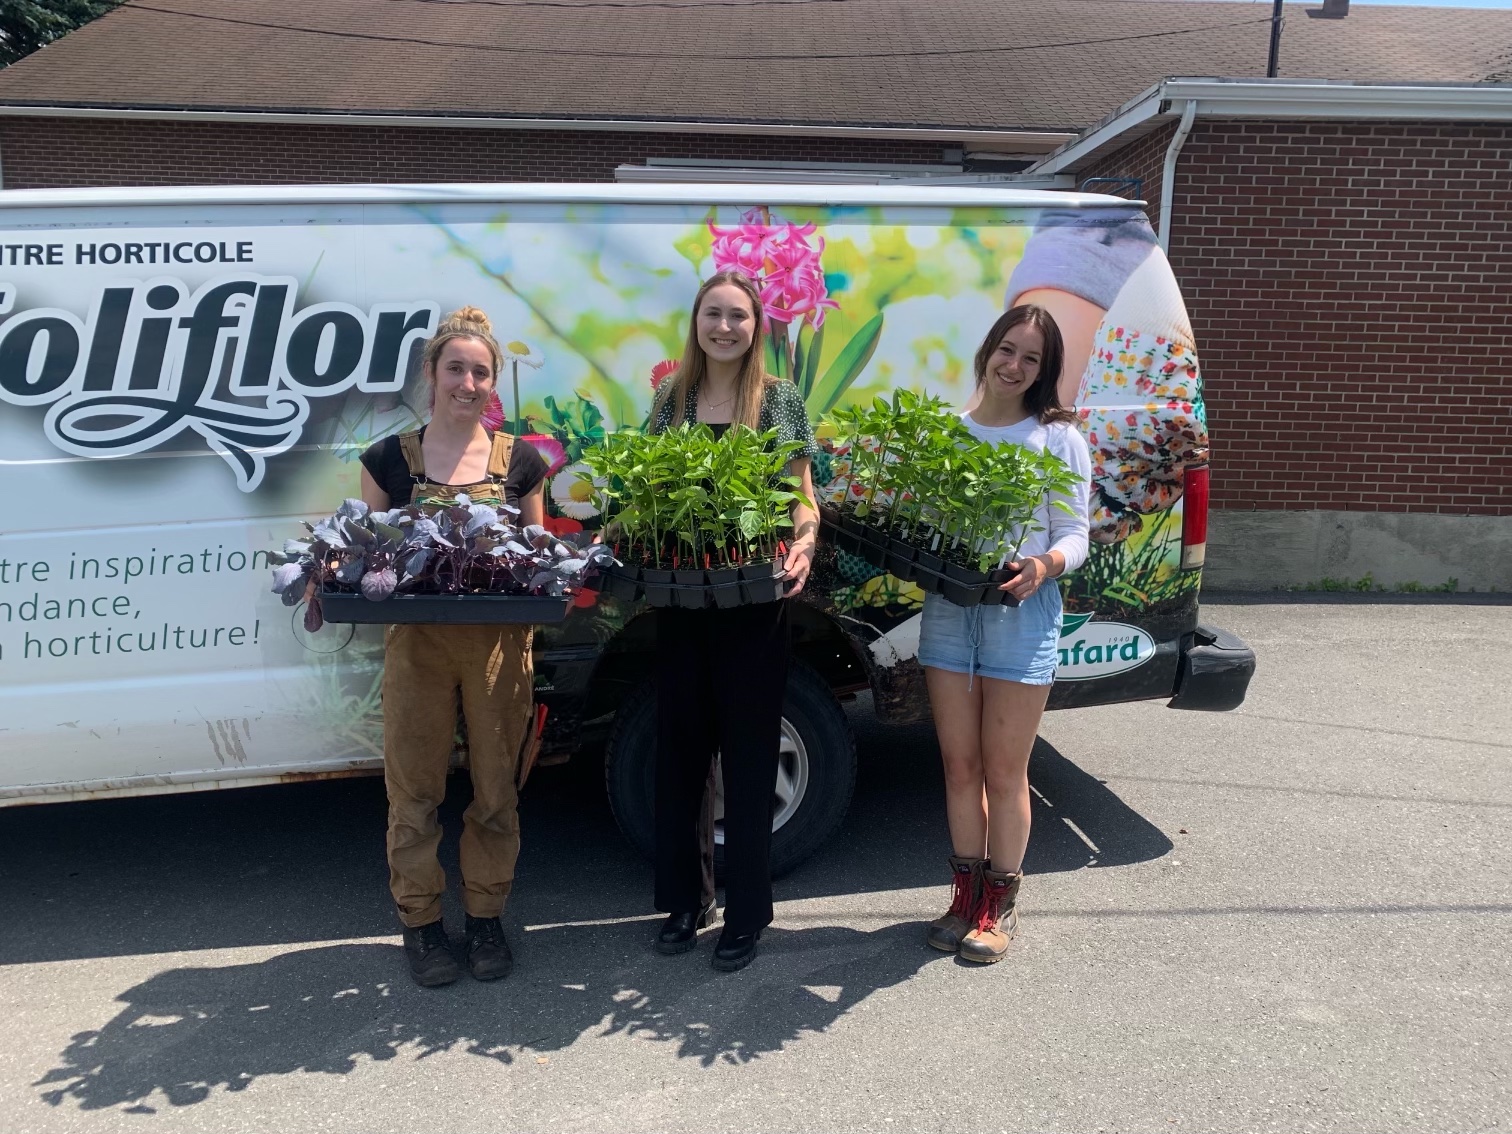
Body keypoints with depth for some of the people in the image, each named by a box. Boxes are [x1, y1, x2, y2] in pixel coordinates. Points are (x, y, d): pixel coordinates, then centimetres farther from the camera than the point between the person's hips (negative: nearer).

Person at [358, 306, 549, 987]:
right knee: (415, 790, 5)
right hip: (416, 643, -1)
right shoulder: (390, 459, 4)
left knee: (495, 787, 8)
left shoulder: (519, 461, 6)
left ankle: (485, 916, 26)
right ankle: (420, 920, 24)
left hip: (499, 643, 1)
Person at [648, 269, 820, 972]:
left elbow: (803, 496, 1)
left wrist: (803, 546, -19)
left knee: (749, 754, 6)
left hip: (754, 603, -3)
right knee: (678, 749, 11)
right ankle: (682, 901, 29)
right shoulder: (670, 399, 8)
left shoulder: (782, 400, 0)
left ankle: (746, 914, 22)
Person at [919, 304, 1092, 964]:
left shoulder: (1057, 437, 0)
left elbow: (1074, 533, -3)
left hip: (1021, 612, -3)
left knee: (1003, 769, 5)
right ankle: (966, 892, 27)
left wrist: (1045, 566, -23)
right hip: (947, 607, 3)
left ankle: (1000, 902, 23)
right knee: (959, 764, 11)